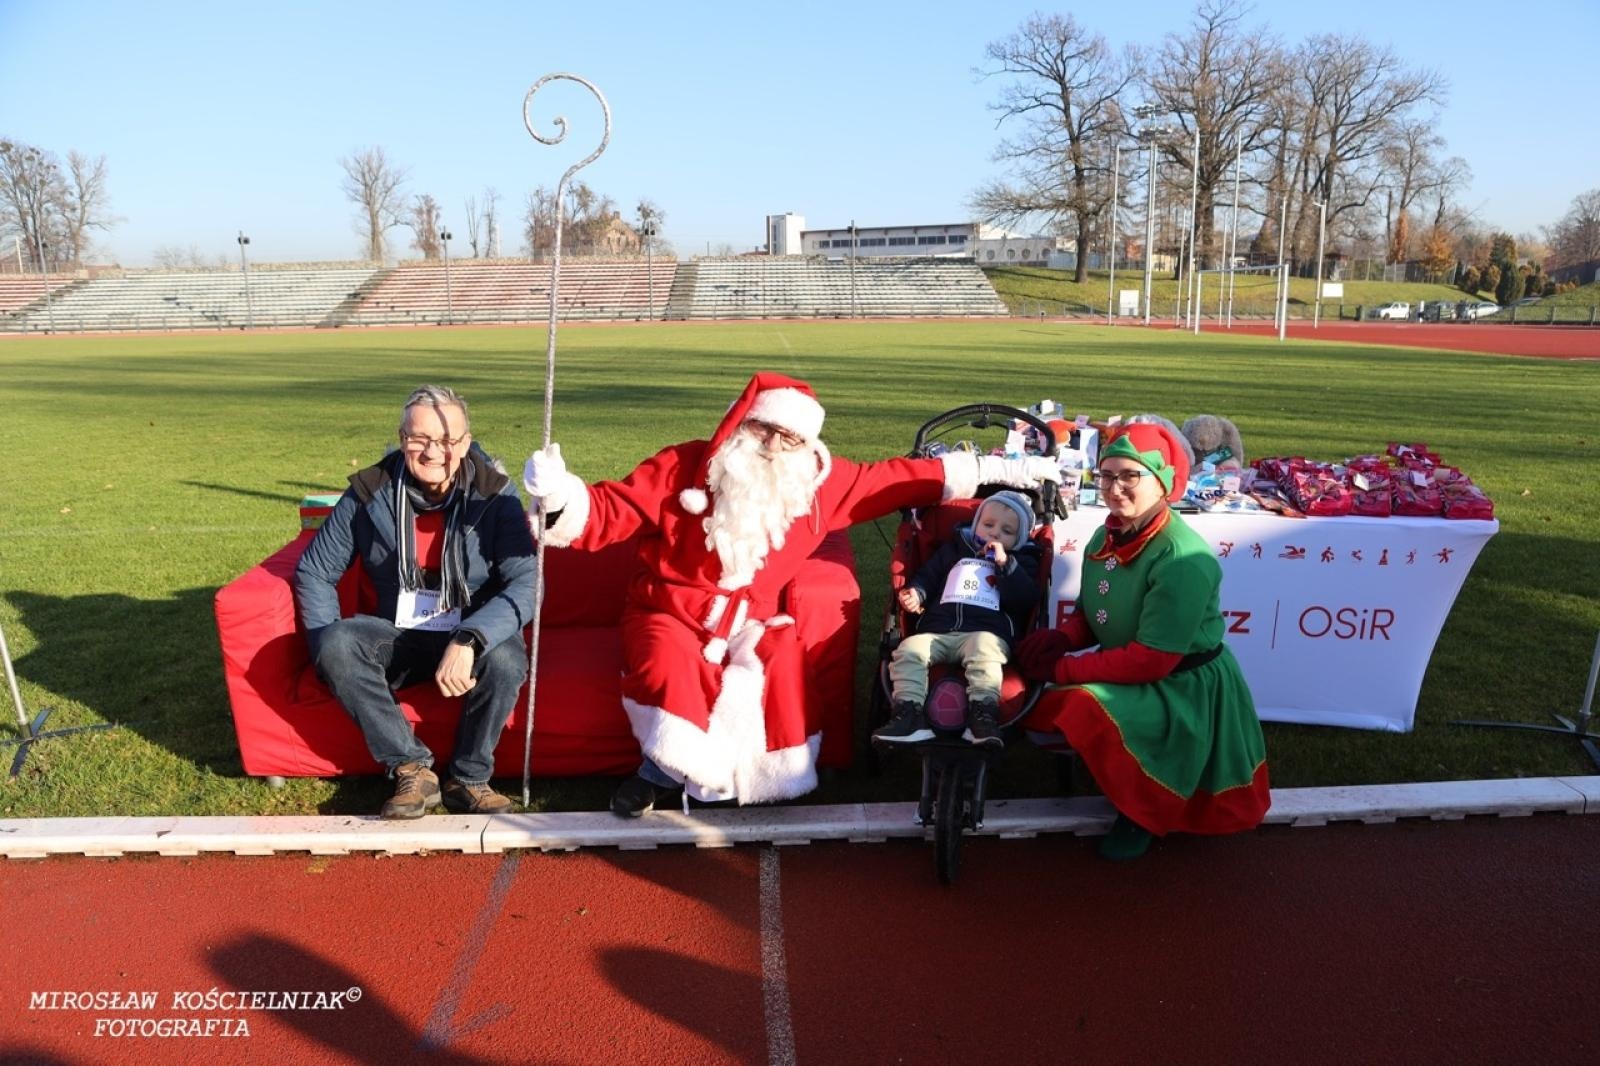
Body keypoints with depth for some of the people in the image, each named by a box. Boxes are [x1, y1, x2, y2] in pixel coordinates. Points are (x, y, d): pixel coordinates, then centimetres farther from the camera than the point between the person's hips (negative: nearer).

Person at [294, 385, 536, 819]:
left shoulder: (494, 495, -13)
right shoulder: (369, 492, -6)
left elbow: (524, 583, -22)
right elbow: (315, 572, 3)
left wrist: (468, 640, -38)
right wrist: (332, 650, -10)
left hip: (473, 636, -2)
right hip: (397, 636, 2)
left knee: (505, 658, -35)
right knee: (337, 643, -28)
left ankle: (468, 778, -9)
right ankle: (412, 768, -15)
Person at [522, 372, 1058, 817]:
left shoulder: (819, 481, -1)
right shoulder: (683, 467, -11)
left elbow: (896, 478, 7)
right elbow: (605, 513, -15)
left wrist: (998, 470, 7)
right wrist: (558, 496, -38)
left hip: (750, 621, 3)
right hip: (669, 614, -3)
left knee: (783, 661, -27)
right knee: (668, 665, -34)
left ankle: (668, 771, -7)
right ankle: (673, 764, -1)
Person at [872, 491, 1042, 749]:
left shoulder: (1021, 561, 20)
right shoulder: (954, 549, 28)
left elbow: (1027, 598, 2)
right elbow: (927, 575, 29)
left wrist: (1005, 564, -6)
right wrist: (916, 593, 6)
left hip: (988, 633, -3)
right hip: (937, 630, 3)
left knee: (983, 651, -39)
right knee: (909, 650, -25)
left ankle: (983, 714, -44)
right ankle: (909, 713, -32)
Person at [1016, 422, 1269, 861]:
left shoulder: (1182, 559, -28)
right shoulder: (1107, 537, -3)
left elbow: (1150, 659, -29)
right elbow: (1090, 613, 9)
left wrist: (1063, 668, -23)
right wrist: (1058, 639, -14)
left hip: (1183, 687, -8)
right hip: (1126, 668, 8)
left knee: (1090, 709, -32)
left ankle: (1142, 810, -4)